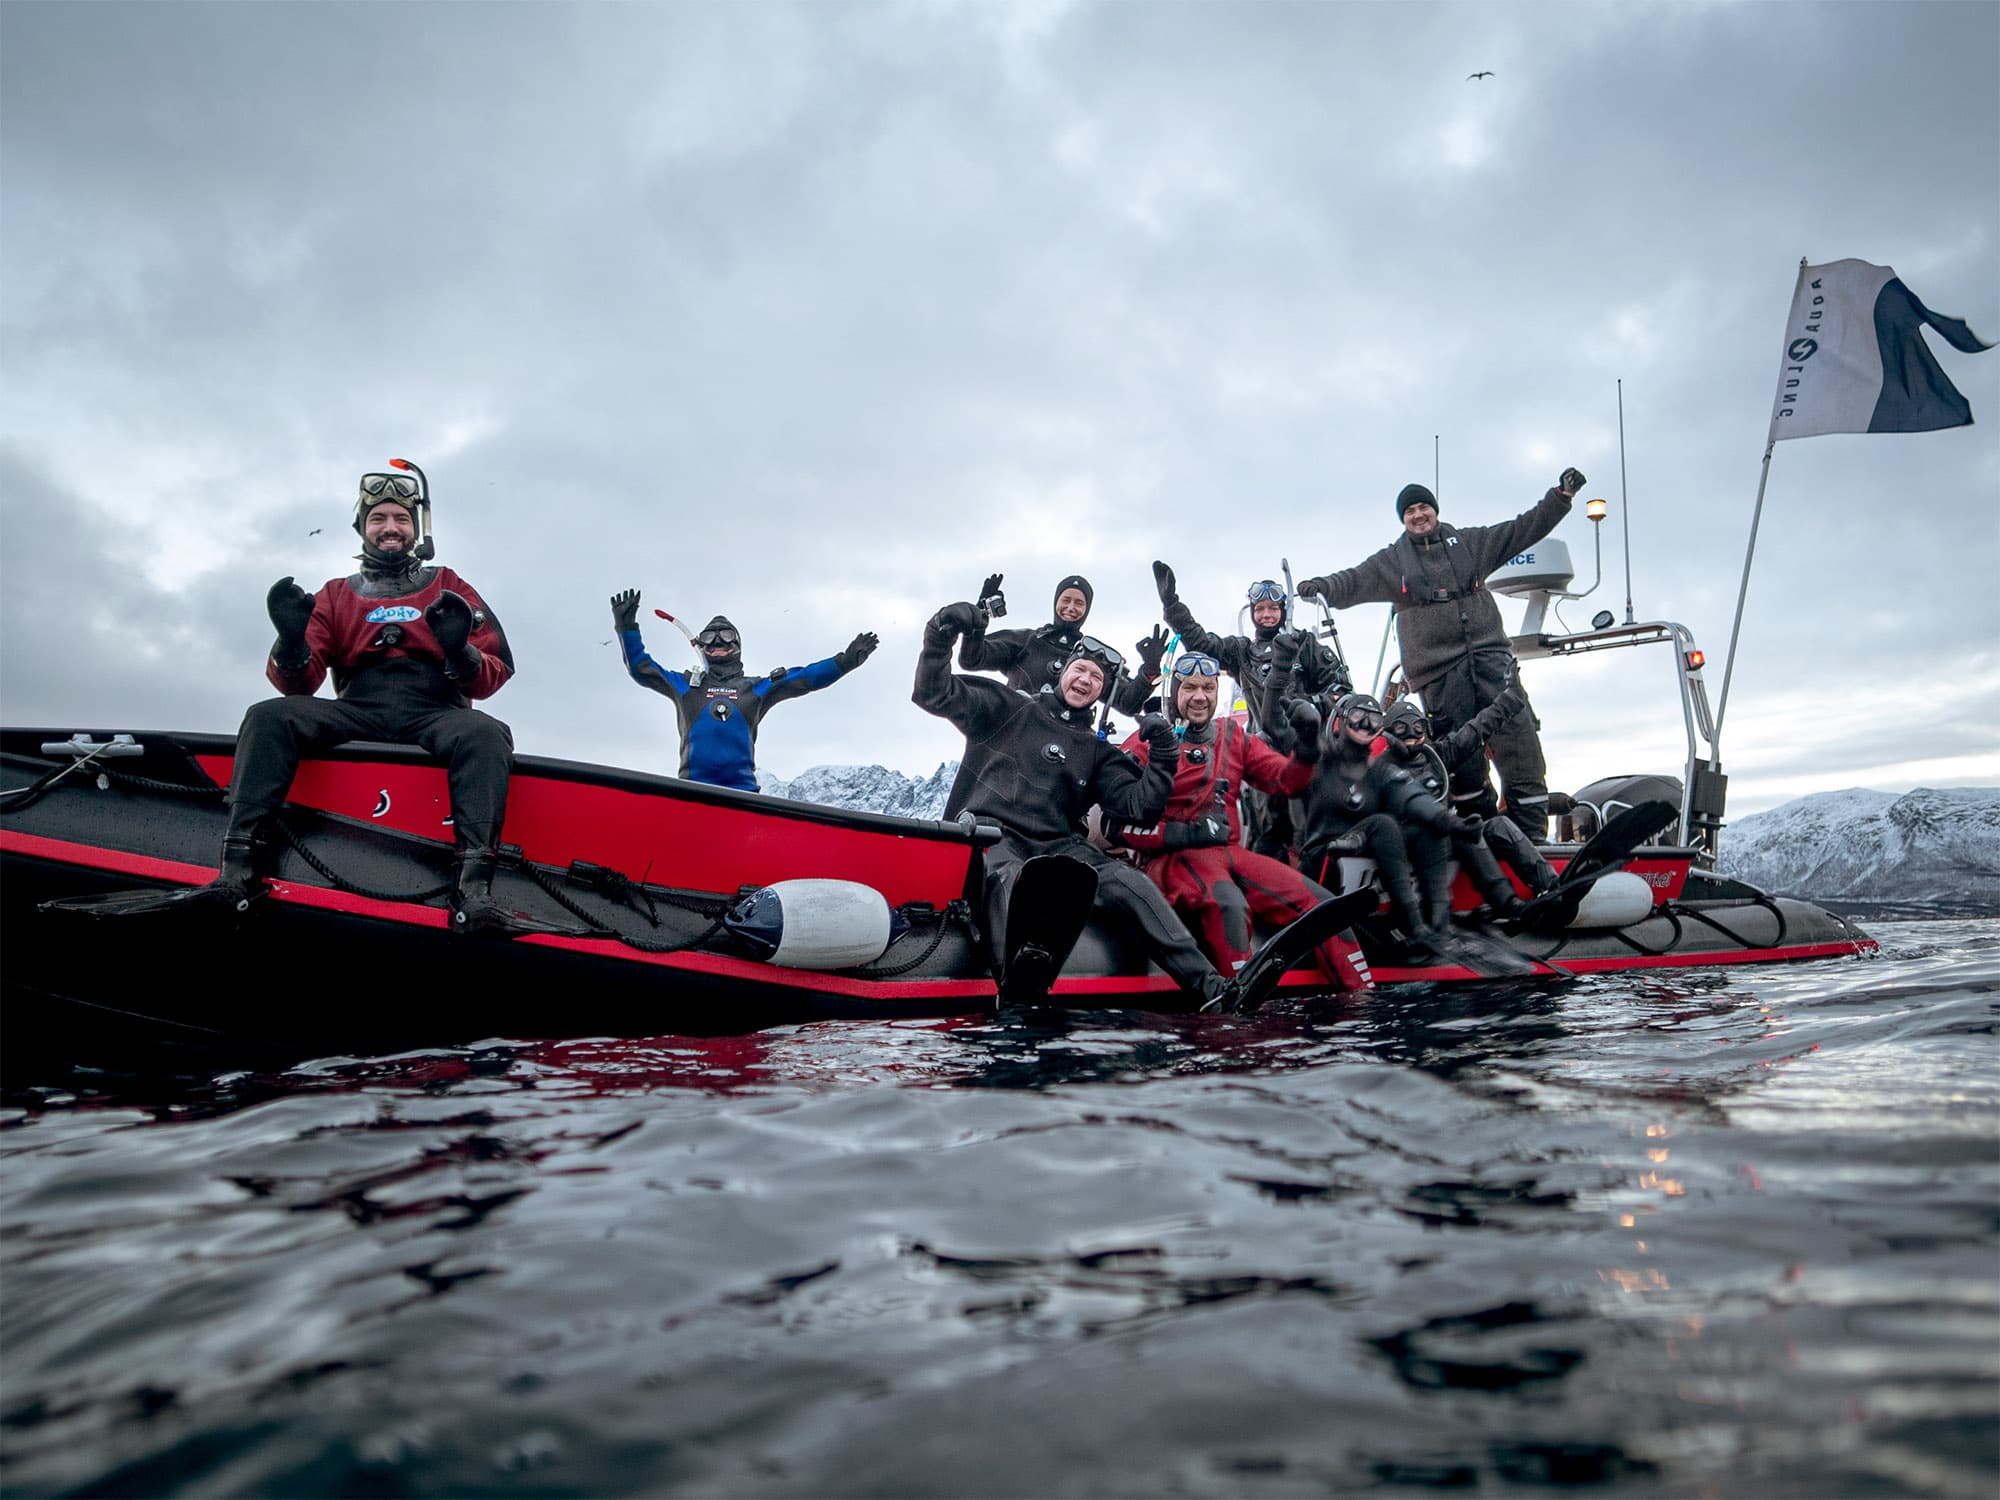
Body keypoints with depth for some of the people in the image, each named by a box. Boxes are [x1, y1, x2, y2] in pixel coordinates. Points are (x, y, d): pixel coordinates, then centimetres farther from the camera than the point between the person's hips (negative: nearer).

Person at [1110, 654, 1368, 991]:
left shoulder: (1234, 737, 16)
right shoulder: (1147, 742, -1)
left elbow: (1286, 783, 12)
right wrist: (1183, 834, -18)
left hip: (1230, 853, 6)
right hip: (1171, 857, -6)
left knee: (1320, 901, -8)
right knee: (1227, 903, -37)